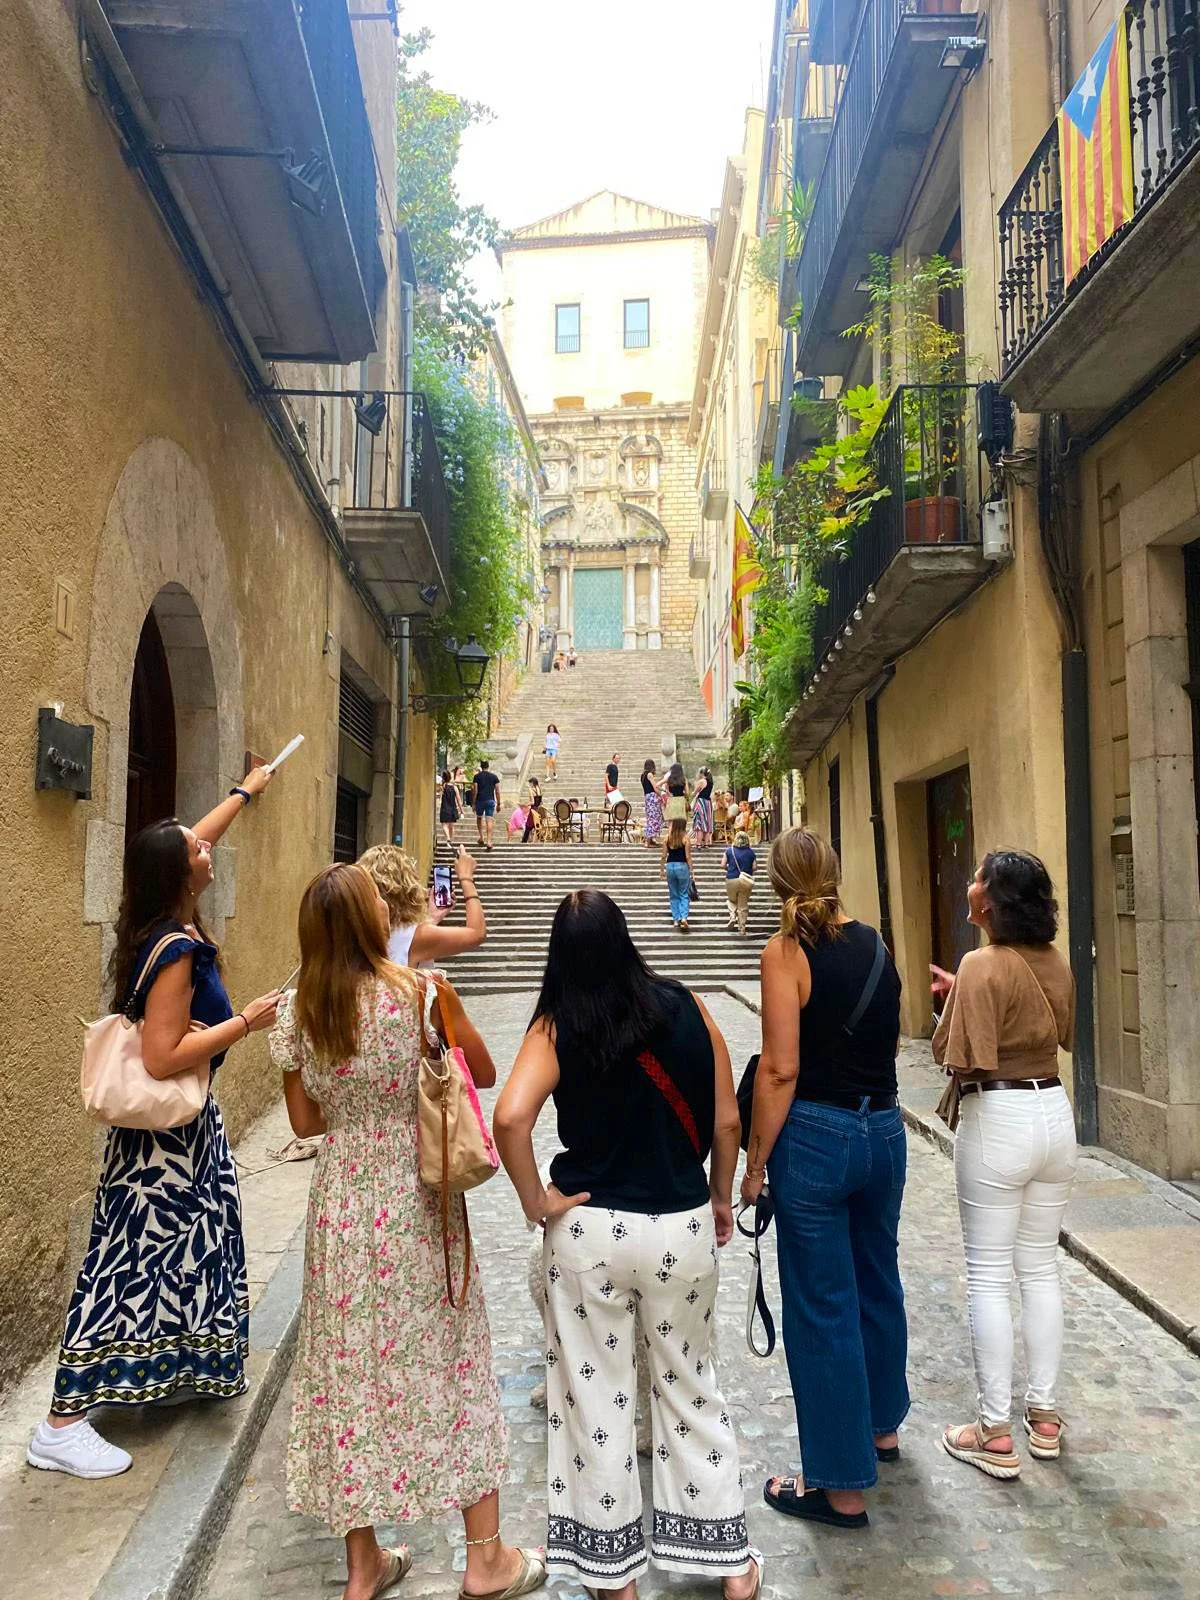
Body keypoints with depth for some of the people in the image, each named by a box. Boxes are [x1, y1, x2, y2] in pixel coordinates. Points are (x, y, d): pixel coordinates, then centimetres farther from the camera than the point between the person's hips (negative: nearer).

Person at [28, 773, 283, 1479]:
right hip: (161, 1136, -10)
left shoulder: (167, 927, 0)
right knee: (132, 1266, -4)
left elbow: (191, 843, 18)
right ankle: (60, 1427, 5)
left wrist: (246, 792, 29)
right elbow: (163, 1057, -29)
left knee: (184, 1256, 21)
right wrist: (247, 1022, -23)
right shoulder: (176, 950, -25)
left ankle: (173, 1377, 36)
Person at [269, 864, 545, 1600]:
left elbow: (305, 1120, 3)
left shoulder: (298, 1010, -4)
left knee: (352, 1367, 15)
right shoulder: (419, 991, -15)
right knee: (449, 1365, 11)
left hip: (341, 1200, 3)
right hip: (416, 1200, -3)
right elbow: (486, 1074, -3)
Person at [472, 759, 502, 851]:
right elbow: (497, 791, 3)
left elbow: (475, 790, -4)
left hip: (480, 800, 0)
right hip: (490, 801, 0)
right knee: (489, 820, -4)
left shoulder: (477, 776, 1)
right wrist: (498, 803, 8)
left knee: (479, 818, 21)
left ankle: (481, 837, 21)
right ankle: (488, 841, -14)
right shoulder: (494, 776, 5)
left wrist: (473, 803, 0)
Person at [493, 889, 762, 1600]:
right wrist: (721, 1198, 13)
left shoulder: (555, 1028, -10)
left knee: (596, 1394, 16)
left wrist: (537, 1202, -12)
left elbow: (511, 1117, -26)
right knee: (691, 1386, 20)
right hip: (684, 1228, 2)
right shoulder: (687, 1008, -6)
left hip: (590, 1229, -2)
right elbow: (726, 1120, -1)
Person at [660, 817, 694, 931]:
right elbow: (688, 856, -8)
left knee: (674, 895, 13)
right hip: (682, 866, -3)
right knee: (684, 894, 5)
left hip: (670, 866, 3)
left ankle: (676, 920, 13)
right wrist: (691, 870, -3)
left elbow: (663, 856, 4)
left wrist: (661, 869, 12)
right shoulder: (685, 838, -6)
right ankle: (684, 917, -13)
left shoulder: (667, 838, 3)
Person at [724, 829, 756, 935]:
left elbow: (723, 865, -3)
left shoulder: (729, 850, -4)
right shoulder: (750, 852, -2)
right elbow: (754, 867, -2)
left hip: (731, 880, 0)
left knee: (732, 900, 24)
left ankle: (732, 916, 0)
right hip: (746, 881, 1)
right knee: (743, 905, 10)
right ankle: (742, 928, 11)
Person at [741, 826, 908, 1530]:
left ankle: (843, 1487, 18)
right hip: (886, 1129, 7)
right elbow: (894, 1039, 14)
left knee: (822, 1309, 6)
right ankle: (882, 1425, 46)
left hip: (817, 1135, -6)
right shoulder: (876, 945, 4)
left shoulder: (788, 951, -14)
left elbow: (781, 1069, -16)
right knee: (878, 1282, 24)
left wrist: (755, 1162, -9)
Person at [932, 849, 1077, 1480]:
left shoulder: (983, 966, -19)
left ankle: (994, 1433, 14)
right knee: (1041, 1269, 18)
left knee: (988, 1276, 5)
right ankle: (1044, 1415, 29)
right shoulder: (1055, 963, 3)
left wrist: (948, 1007, -3)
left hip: (999, 1120, -7)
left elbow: (965, 1060, -23)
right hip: (1055, 1113, 7)